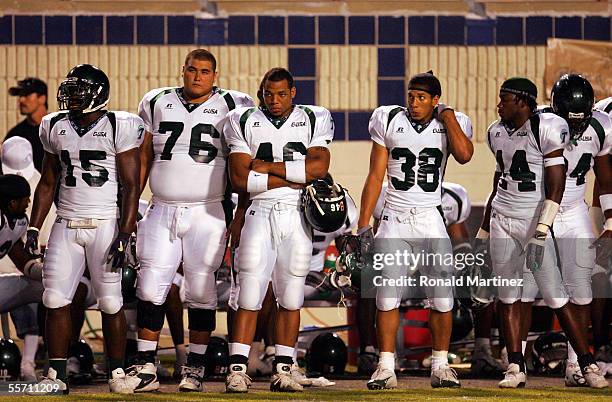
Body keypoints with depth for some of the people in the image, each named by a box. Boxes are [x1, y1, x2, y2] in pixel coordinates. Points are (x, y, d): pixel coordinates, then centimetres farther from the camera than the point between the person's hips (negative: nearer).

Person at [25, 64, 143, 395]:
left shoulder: (119, 127, -6)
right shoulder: (56, 128, 9)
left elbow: (131, 187, -7)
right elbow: (47, 183, 17)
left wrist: (124, 237, -13)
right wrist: (33, 228, 9)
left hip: (105, 224, -4)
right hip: (66, 226, 4)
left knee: (110, 303, -3)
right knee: (56, 299, -2)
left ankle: (117, 373, 8)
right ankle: (56, 376, 4)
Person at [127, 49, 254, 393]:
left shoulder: (231, 107, 3)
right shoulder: (157, 104, 10)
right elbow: (143, 160, 15)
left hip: (206, 213, -2)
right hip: (162, 211, 2)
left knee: (201, 289, 0)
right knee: (151, 288, -3)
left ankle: (195, 368, 9)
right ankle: (146, 368, 2)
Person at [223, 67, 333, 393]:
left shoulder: (313, 121, 6)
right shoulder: (245, 123, 4)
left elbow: (319, 167, -10)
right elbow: (240, 179, -7)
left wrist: (267, 167, -9)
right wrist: (292, 178, -10)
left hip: (297, 216, 1)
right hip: (259, 215, -1)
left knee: (290, 299, 4)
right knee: (249, 296, -8)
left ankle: (283, 370, 9)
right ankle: (237, 369, -7)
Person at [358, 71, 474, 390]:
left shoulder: (449, 124, 2)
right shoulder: (389, 121, 3)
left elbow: (464, 155, -20)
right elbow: (375, 176, 5)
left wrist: (447, 115, -11)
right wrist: (363, 225, 1)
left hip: (430, 218, 0)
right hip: (394, 218, 0)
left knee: (441, 295, -2)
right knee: (387, 294, -6)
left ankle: (440, 366, 9)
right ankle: (386, 368, -2)